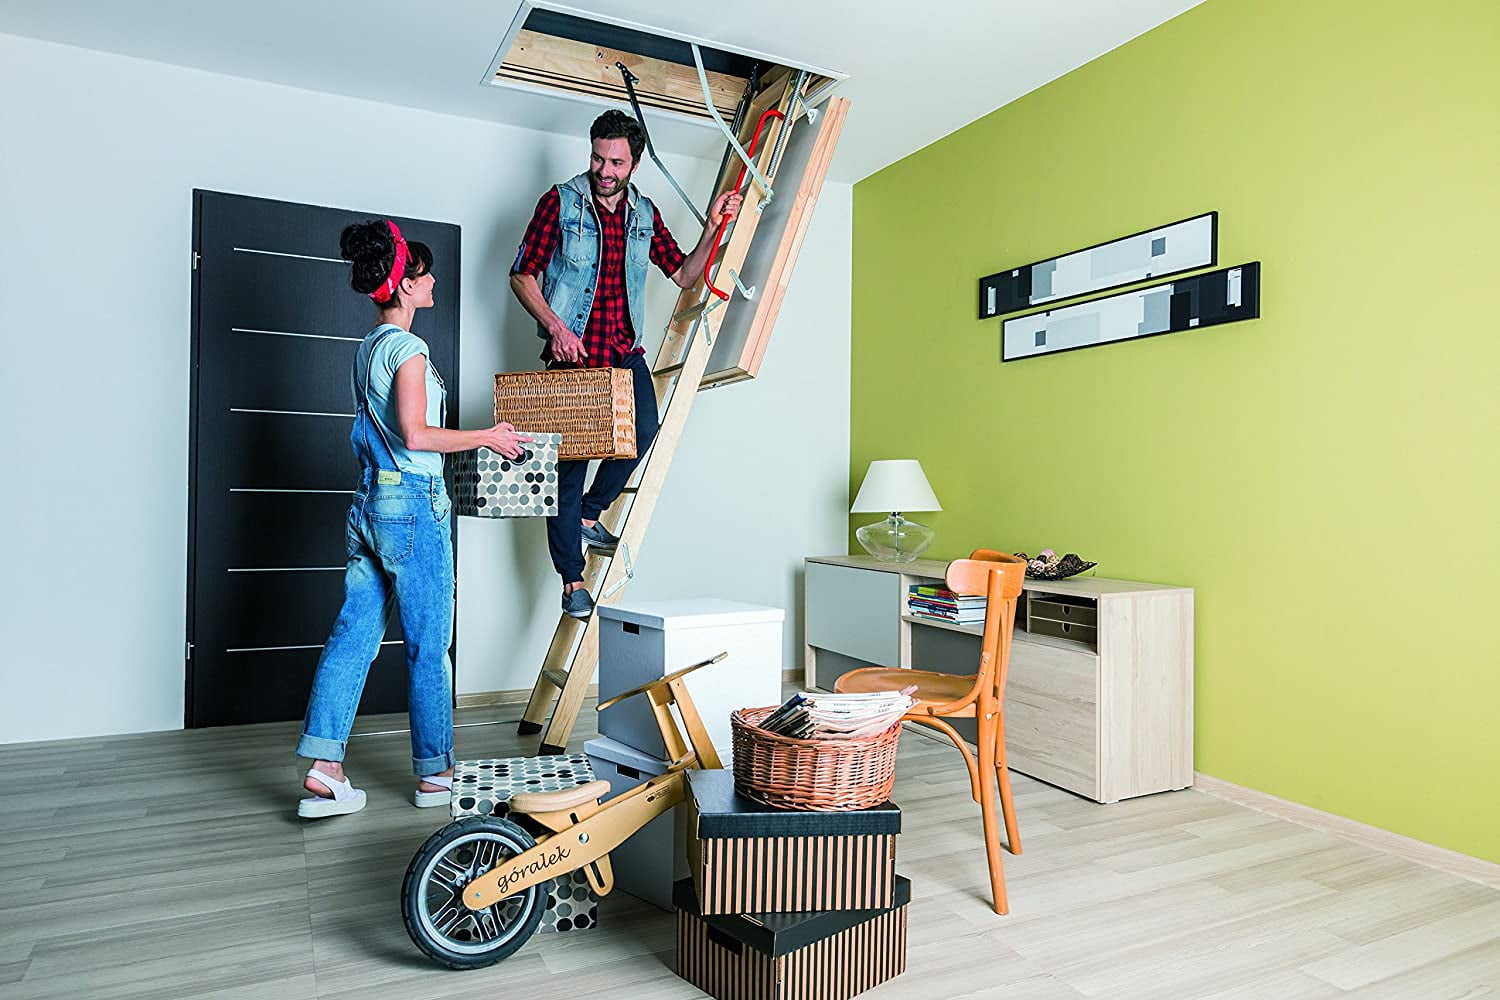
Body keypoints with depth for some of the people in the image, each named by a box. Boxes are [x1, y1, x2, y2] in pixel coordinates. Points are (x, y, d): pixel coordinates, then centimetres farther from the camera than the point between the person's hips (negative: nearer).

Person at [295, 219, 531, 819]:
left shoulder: (367, 348, 16)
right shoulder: (407, 347, -12)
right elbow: (416, 434, -20)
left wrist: (480, 438, 23)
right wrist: (488, 437, -9)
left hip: (370, 502, 9)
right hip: (413, 505, -9)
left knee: (353, 636, 6)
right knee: (428, 645, 2)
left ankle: (323, 769, 7)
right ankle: (434, 774, 15)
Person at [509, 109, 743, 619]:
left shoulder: (644, 213, 11)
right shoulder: (561, 201, -2)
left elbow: (684, 274, 14)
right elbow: (522, 274, -2)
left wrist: (712, 229, 1)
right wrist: (555, 327, -14)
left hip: (624, 348, 4)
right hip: (573, 348, -4)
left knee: (644, 429, -19)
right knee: (570, 459, -3)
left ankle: (589, 515, 9)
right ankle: (572, 581, 9)